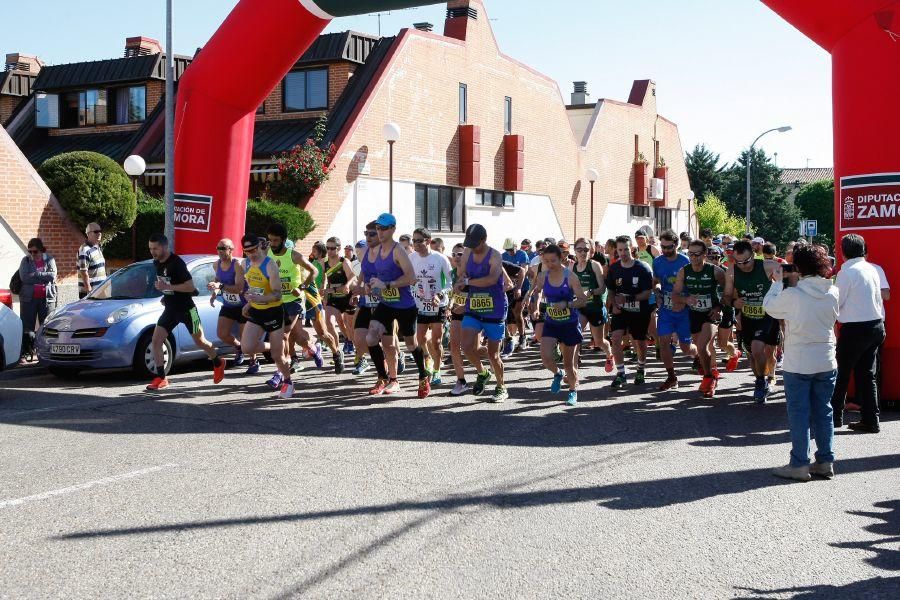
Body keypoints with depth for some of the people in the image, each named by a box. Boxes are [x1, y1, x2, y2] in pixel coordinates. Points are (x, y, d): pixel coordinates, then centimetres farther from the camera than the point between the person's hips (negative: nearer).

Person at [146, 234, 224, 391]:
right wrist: (165, 294, 8)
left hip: (186, 308, -7)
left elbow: (190, 286, -24)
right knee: (155, 340, -7)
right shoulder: (157, 263, 3)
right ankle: (161, 378, -2)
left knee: (200, 341, 8)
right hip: (170, 309, 7)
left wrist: (168, 287, -29)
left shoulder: (177, 263, -21)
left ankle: (218, 364, 34)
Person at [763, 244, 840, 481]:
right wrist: (795, 283, 9)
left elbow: (769, 306, -2)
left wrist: (778, 281, 11)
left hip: (798, 365, -4)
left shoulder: (792, 295, -17)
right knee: (823, 412, 13)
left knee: (799, 414, 4)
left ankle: (800, 465, 8)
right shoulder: (833, 293, -3)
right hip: (826, 363, 4)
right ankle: (825, 462, 19)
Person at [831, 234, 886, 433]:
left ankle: (835, 415, 12)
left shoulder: (846, 272, -14)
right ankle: (870, 420, 12)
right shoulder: (872, 269, 8)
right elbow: (879, 299, 12)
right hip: (876, 325, 7)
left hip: (855, 328, -7)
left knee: (842, 372, 5)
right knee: (866, 374, 11)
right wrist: (879, 323, 19)